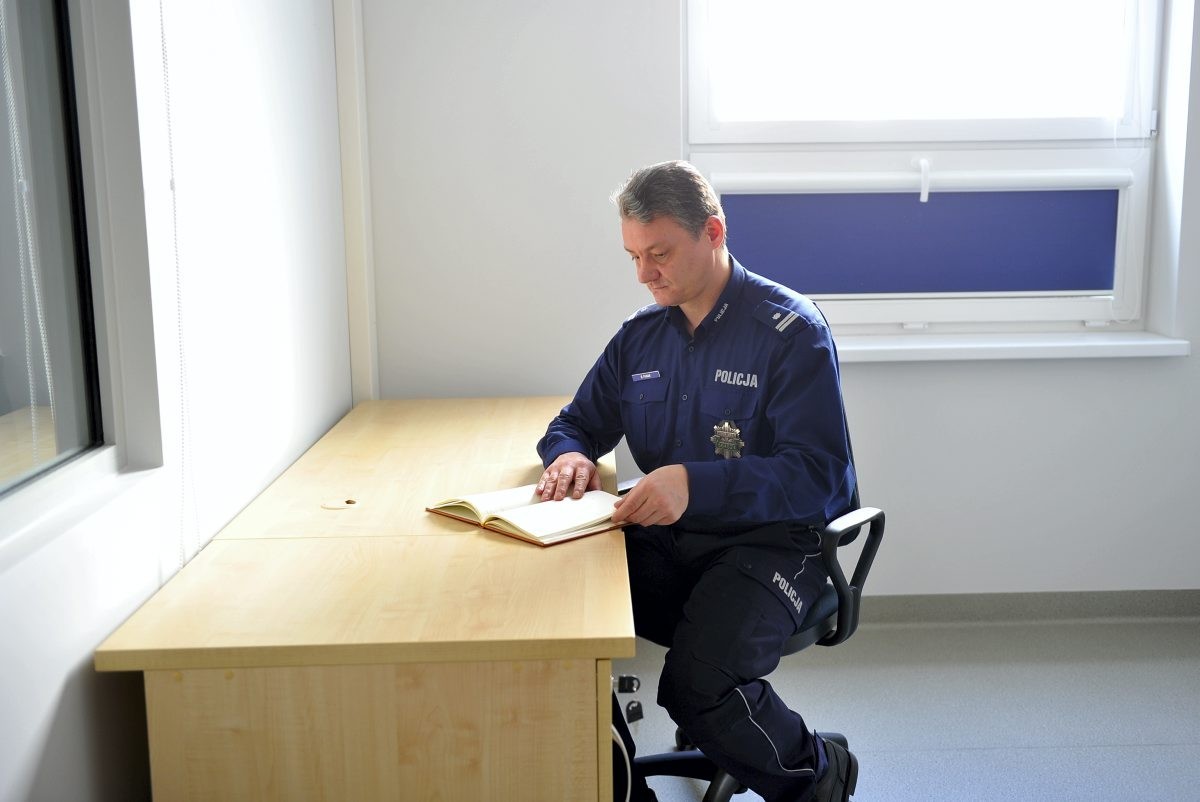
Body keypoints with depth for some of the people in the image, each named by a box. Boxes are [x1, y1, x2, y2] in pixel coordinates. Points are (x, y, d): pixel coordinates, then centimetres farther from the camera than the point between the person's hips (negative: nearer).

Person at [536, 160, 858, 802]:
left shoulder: (790, 329, -8)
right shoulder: (640, 335, 11)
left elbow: (820, 478, -16)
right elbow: (576, 422, 23)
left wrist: (696, 483, -30)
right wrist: (570, 455, -4)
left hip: (768, 540, -5)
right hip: (665, 541, 6)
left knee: (698, 685, -30)